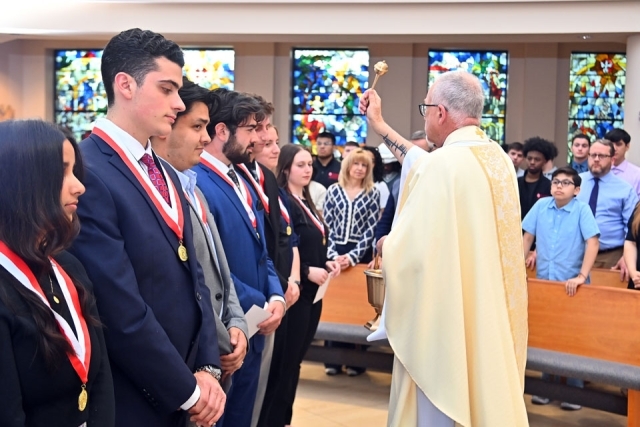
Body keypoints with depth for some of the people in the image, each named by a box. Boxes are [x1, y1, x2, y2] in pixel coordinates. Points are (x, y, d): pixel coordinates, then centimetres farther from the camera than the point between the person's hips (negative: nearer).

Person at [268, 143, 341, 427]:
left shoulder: (306, 203, 14)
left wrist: (325, 264, 2)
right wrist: (306, 271, -21)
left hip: (312, 291, 9)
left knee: (296, 359, 13)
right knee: (286, 360, -2)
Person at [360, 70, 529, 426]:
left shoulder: (444, 164, -19)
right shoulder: (498, 158, 6)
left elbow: (409, 249, -20)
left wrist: (385, 246, 3)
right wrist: (380, 126, 27)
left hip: (448, 322, -8)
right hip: (491, 320, 8)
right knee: (485, 396, 17)